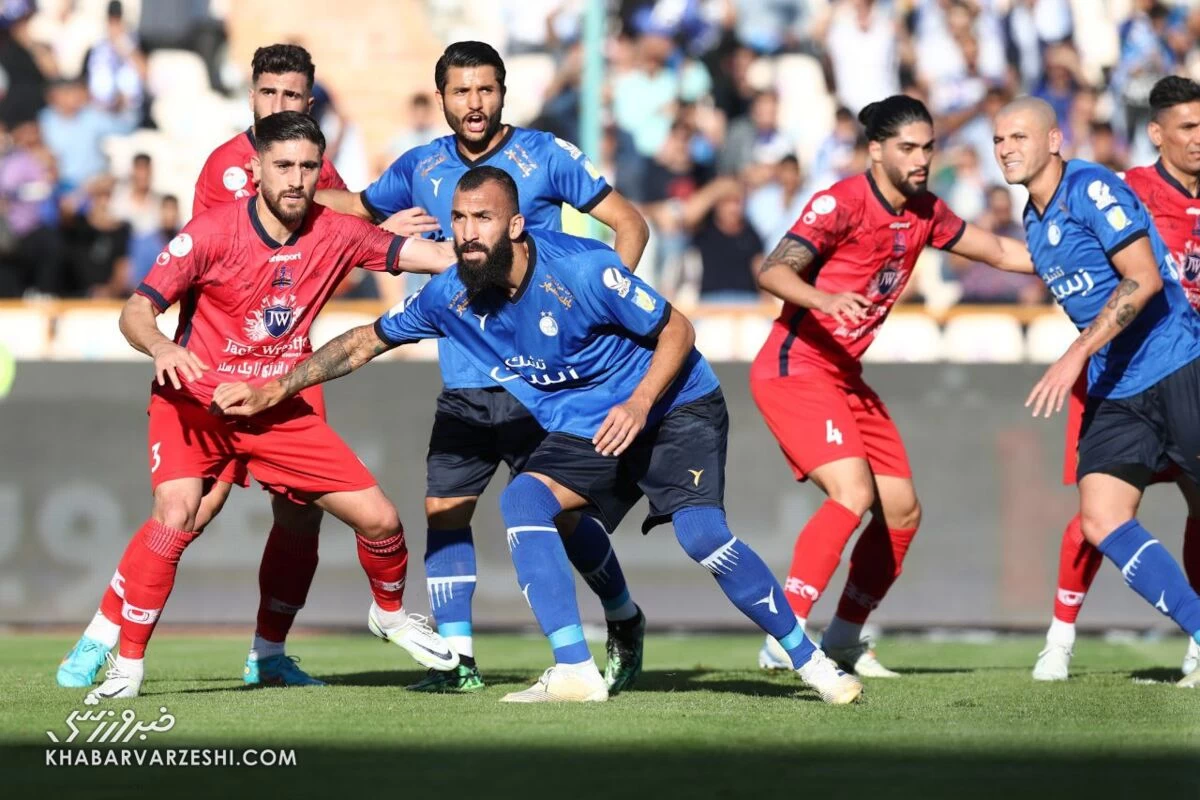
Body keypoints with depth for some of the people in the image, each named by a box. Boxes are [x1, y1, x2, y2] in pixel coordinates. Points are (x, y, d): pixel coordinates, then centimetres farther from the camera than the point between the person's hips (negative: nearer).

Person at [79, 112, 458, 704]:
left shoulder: (335, 234, -4)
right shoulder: (214, 230, -15)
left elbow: (440, 256, -4)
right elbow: (136, 311, -16)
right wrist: (161, 348, -37)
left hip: (280, 410, 4)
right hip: (196, 400, -4)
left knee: (379, 518, 1)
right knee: (176, 516, -30)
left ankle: (389, 613, 34)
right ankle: (127, 666, -18)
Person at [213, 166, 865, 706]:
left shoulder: (582, 269, -24)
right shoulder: (449, 297, -9)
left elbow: (676, 329, -15)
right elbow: (365, 341, 4)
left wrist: (639, 403, -28)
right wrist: (274, 390, -1)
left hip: (673, 408, -5)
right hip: (581, 433, 5)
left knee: (702, 536, -25)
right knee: (522, 499, -22)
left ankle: (811, 662, -10)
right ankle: (575, 672, -22)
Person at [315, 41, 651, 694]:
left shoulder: (546, 156, -4)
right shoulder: (420, 169, 7)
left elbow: (630, 224, -2)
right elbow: (353, 208, 23)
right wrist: (384, 229, 0)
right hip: (462, 382, 4)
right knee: (443, 508, -3)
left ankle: (624, 621, 18)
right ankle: (457, 657, 4)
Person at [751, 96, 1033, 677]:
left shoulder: (924, 213, 7)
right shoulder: (841, 203, -16)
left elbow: (999, 251, 20)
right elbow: (772, 272, -25)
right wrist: (823, 298, -44)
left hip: (846, 378, 9)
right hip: (795, 368, -9)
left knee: (901, 509, 7)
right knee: (852, 492, -25)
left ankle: (845, 640, 18)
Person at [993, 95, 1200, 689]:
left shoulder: (1092, 189, -11)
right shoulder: (1034, 223, 14)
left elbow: (1144, 280, -21)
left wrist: (1077, 355, -24)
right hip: (1113, 392, 8)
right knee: (1101, 521, -9)